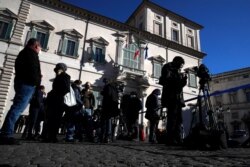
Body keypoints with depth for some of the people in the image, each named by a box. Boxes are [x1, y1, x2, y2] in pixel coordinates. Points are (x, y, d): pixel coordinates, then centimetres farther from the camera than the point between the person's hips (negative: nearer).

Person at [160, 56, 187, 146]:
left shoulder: (177, 71, 26)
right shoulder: (168, 67, 3)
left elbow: (180, 84, 22)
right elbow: (165, 80, -12)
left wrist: (183, 79, 3)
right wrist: (178, 78, -11)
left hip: (178, 98, 9)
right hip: (171, 97, -9)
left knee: (178, 119, 6)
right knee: (172, 118, -11)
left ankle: (177, 139, 11)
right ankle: (170, 139, -7)